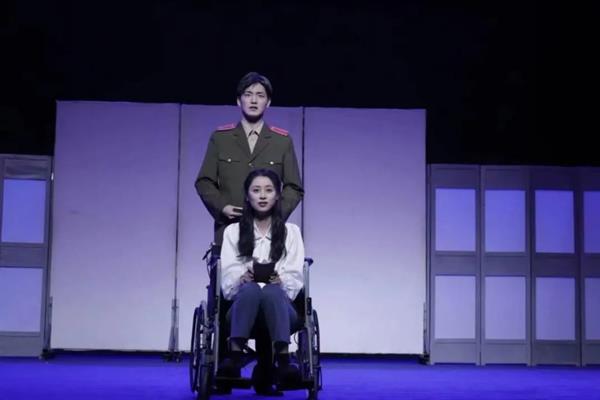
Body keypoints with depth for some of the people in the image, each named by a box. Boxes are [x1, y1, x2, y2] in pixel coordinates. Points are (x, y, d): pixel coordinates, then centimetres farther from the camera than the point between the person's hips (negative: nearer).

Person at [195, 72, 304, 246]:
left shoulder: (283, 140, 11)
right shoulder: (220, 137, 12)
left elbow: (294, 188, 9)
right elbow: (204, 182, 11)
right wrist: (222, 207, -6)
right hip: (228, 229, 0)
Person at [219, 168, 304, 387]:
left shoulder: (291, 231, 17)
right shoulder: (233, 231, 17)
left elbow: (295, 277, 5)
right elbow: (227, 276, 4)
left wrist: (280, 280, -17)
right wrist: (242, 278, -18)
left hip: (280, 300, 0)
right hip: (243, 300, 0)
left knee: (272, 291, -37)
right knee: (250, 289, -37)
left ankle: (283, 360, -52)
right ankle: (234, 356, -48)